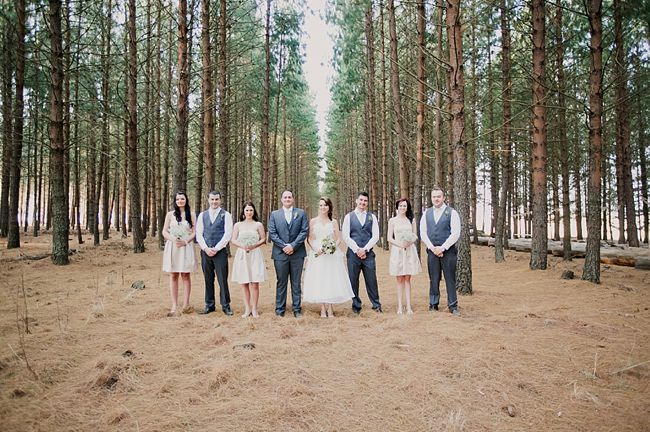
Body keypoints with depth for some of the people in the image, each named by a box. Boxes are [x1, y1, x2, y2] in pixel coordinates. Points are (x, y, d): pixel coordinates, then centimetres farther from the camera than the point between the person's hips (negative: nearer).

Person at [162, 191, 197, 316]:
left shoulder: (191, 215, 7)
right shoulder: (170, 214, 8)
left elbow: (194, 232, 4)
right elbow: (164, 232, 5)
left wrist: (185, 241, -12)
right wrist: (173, 239, -13)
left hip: (186, 247, -1)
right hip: (172, 247, 1)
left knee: (185, 276, 0)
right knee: (173, 276, 1)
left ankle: (186, 303, 3)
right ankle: (174, 305, 4)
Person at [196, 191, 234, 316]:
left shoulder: (226, 215, 1)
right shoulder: (202, 215, 10)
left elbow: (228, 234, -6)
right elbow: (199, 234, 6)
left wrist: (216, 249, -11)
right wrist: (206, 248, -7)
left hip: (220, 251, -3)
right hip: (205, 251, 3)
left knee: (222, 279, -2)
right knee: (208, 280, 8)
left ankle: (225, 306, 8)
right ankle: (209, 305, 18)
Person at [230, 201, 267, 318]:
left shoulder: (258, 224, 6)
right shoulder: (238, 225, 9)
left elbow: (263, 239, 5)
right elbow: (233, 240, 6)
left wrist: (254, 246, -11)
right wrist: (242, 245, -13)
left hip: (255, 255, -1)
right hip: (242, 255, 2)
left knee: (254, 284, -5)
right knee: (244, 284, 4)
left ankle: (254, 309, 4)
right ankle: (247, 309, 12)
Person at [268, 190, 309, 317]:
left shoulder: (301, 213, 7)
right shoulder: (274, 214, 8)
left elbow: (305, 231, -1)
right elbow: (272, 233, 1)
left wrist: (293, 246, -11)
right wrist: (284, 246, -10)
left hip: (297, 253, 0)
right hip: (280, 253, 0)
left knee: (296, 283, 6)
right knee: (281, 282, 6)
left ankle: (297, 308, 13)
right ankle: (280, 309, 14)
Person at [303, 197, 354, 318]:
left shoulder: (334, 222, 8)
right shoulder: (313, 221, 5)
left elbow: (338, 239, 8)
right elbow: (309, 239, 3)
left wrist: (334, 247, -11)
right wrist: (316, 249, -12)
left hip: (332, 255, 1)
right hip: (317, 255, -1)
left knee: (331, 280, 0)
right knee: (319, 281, -1)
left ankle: (329, 308, 9)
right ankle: (323, 309, 6)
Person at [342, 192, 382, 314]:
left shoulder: (372, 217, 9)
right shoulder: (349, 217, 5)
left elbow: (375, 236, 2)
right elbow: (346, 236, -2)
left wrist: (364, 249, -8)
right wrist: (357, 250, -9)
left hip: (368, 253, 1)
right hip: (353, 253, -1)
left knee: (371, 280, 2)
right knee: (353, 281, 4)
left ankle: (376, 305, 14)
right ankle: (356, 306, 16)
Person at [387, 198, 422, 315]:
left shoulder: (411, 220, 10)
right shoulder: (392, 220, 5)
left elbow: (415, 236, 11)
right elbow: (389, 238, 1)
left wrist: (409, 242, -10)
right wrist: (400, 244, -14)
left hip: (409, 251, 1)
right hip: (397, 251, -1)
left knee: (407, 279, 2)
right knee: (400, 279, 0)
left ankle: (408, 307, 2)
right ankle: (400, 306, 4)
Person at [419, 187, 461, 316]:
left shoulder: (452, 213, -2)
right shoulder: (427, 213, 9)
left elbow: (455, 234, -7)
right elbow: (423, 233, 6)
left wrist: (442, 248, -11)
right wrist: (433, 248, -5)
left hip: (448, 251, -3)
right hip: (432, 251, 3)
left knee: (450, 279, 2)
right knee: (433, 279, 8)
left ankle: (453, 306, 10)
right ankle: (433, 305, 17)